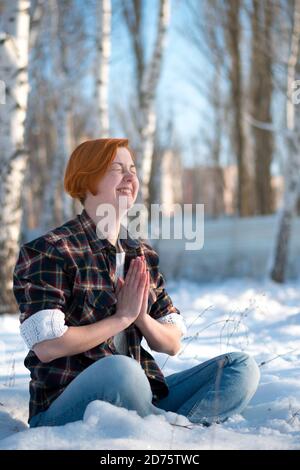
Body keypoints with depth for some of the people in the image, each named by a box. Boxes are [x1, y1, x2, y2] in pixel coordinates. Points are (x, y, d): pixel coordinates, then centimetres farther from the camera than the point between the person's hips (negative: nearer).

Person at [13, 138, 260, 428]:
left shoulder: (143, 255, 13)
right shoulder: (48, 251, -6)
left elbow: (172, 345, 14)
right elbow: (46, 346, -17)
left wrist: (142, 317, -7)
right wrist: (122, 317, -11)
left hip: (135, 397, 7)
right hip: (65, 408, -6)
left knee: (241, 367, -5)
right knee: (119, 369, -39)